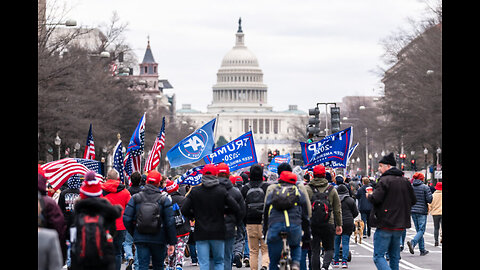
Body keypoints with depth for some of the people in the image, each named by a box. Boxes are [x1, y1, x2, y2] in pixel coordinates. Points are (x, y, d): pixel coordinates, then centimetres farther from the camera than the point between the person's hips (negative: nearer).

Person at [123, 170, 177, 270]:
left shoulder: (135, 198, 0)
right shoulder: (164, 199, -4)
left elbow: (126, 219, -3)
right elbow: (170, 222, -6)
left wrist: (133, 233, 12)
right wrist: (172, 242, -1)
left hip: (140, 239, 1)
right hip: (159, 239, 0)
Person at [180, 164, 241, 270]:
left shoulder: (194, 191, -2)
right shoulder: (221, 190, -3)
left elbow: (184, 210, -6)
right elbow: (236, 208, -8)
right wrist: (223, 211, 9)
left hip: (201, 233, 0)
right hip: (218, 233, 0)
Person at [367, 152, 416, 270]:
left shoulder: (385, 180, -12)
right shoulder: (405, 181, 11)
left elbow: (376, 199, -20)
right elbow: (413, 201, 14)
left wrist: (369, 195, 1)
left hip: (385, 224, -7)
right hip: (400, 225, 7)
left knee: (378, 256, -6)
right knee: (394, 256, 16)